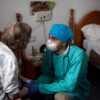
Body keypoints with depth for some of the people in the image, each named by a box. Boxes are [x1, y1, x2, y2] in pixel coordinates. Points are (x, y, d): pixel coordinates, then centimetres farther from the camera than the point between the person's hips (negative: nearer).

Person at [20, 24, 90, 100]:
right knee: (30, 88, -13)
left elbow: (69, 86, -30)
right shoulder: (49, 52, -8)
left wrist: (39, 87, -30)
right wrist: (34, 84, -26)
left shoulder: (78, 55, -28)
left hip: (77, 89, -5)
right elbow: (47, 75, -4)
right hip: (57, 85, 5)